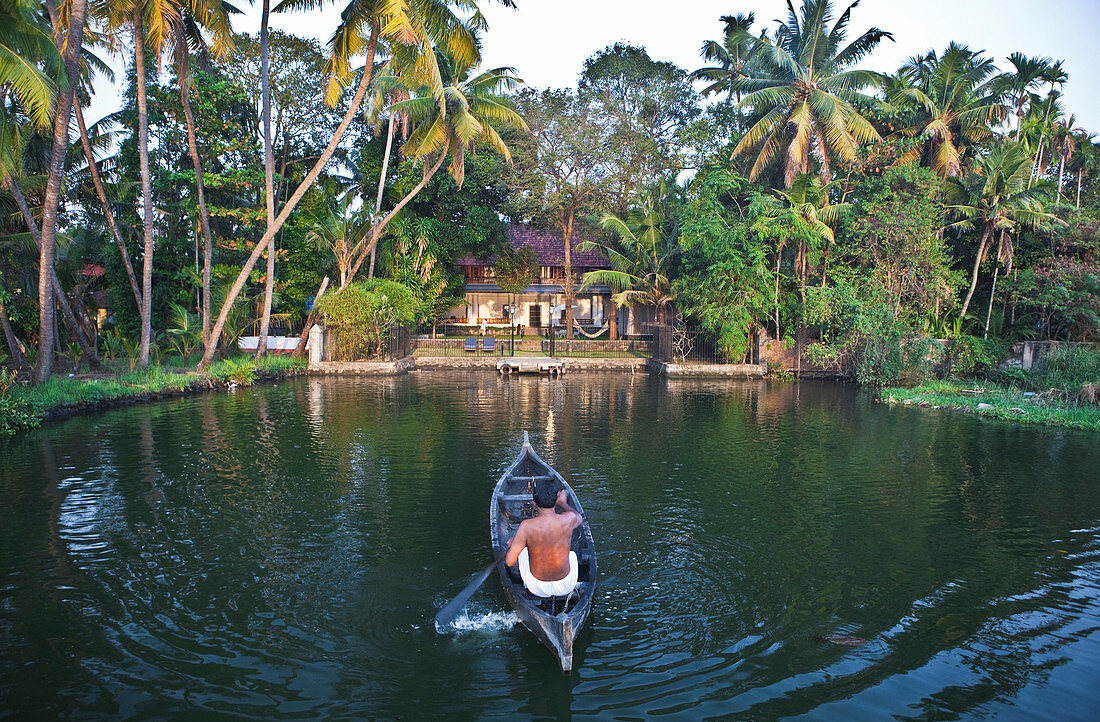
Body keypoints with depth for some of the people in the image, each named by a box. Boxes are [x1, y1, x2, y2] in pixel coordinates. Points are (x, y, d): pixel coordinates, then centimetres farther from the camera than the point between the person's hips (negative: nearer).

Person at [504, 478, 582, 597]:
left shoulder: (526, 526, -22)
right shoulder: (568, 519, -17)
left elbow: (509, 562, -16)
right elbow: (579, 518, 10)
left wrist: (511, 544, 5)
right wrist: (563, 503, 28)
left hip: (537, 588, -1)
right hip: (566, 587, 1)